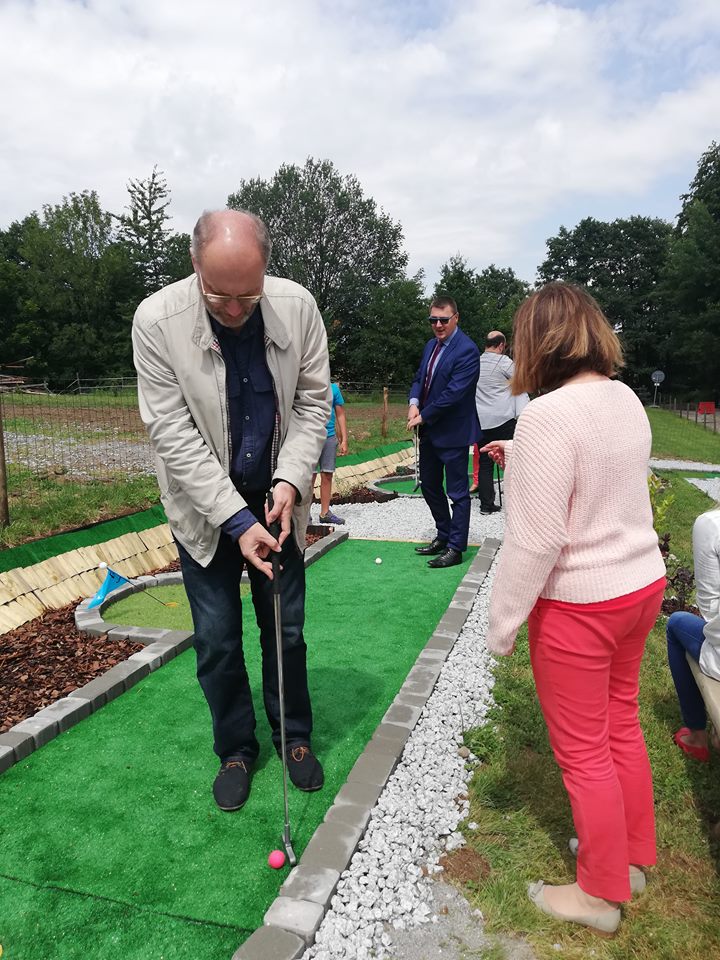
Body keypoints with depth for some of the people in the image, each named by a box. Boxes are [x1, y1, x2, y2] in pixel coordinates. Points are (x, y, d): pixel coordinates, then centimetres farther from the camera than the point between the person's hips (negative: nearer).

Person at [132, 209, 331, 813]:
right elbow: (172, 433, -19)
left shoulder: (298, 307, -13)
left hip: (275, 498, 2)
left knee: (285, 628, 12)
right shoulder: (157, 320, -20)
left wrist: (291, 481, -16)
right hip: (205, 506, -1)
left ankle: (295, 736, 35)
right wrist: (235, 519, -23)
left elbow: (313, 401, -4)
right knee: (217, 639, 8)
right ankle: (236, 749, 32)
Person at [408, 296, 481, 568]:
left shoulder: (466, 350, -16)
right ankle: (443, 535, 35)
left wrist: (424, 415, -16)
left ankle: (455, 548, 13)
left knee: (457, 492, 2)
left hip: (452, 432, -9)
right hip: (428, 430, 9)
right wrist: (413, 403, -6)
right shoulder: (431, 345, 11)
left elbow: (454, 391, -22)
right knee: (429, 484, 19)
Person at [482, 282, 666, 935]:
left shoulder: (547, 415, -24)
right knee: (621, 728, 24)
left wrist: (502, 625, -14)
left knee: (584, 753, 11)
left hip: (579, 606, -8)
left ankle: (601, 894, 33)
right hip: (641, 585, 8)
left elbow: (534, 540, -25)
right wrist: (523, 459, 15)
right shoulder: (627, 399, 1)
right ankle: (632, 856, 45)